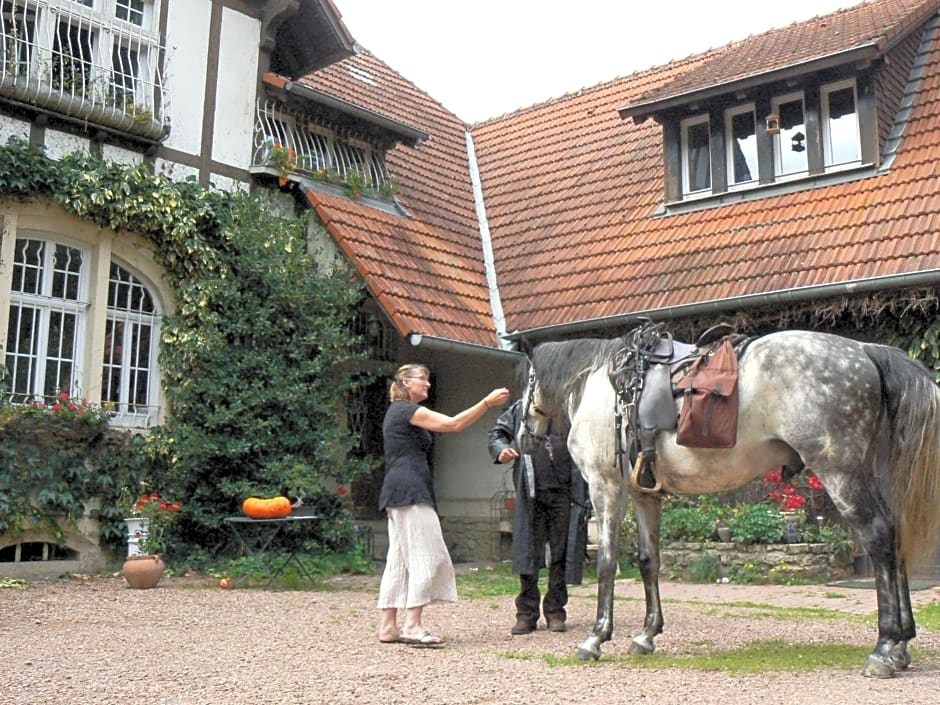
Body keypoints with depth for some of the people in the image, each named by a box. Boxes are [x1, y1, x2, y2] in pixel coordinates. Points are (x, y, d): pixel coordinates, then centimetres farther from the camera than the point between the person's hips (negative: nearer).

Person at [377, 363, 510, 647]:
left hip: (398, 493, 10)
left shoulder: (397, 411, 23)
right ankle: (413, 626, -11)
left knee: (399, 558, 8)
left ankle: (388, 626, 9)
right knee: (424, 555, -10)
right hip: (411, 491, -10)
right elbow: (453, 424, -15)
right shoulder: (407, 410, -8)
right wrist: (488, 402, -13)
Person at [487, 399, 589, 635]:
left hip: (564, 493, 0)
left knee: (561, 553, 5)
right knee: (527, 551, 1)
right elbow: (497, 432, 17)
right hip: (530, 494, 0)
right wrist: (500, 449, -4)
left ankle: (555, 611, 18)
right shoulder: (520, 408, 9)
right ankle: (527, 614, 11)